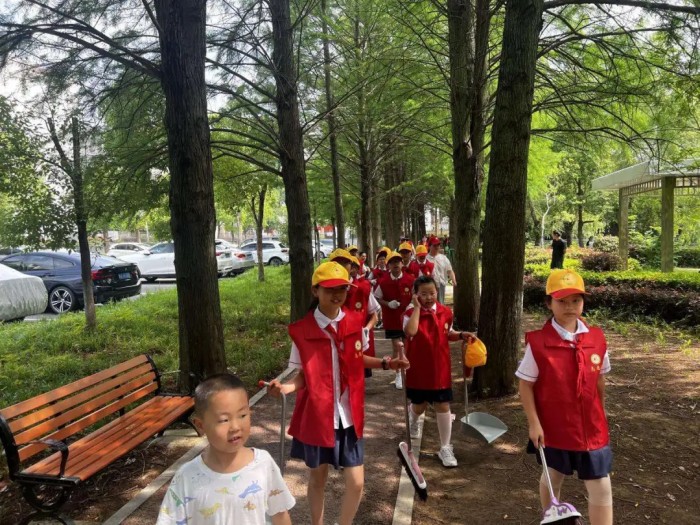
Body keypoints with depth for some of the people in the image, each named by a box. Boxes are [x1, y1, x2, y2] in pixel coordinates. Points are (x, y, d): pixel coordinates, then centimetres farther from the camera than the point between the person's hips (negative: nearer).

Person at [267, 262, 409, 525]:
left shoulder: (355, 322, -4)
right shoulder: (302, 330, -13)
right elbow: (303, 375, -6)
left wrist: (385, 363, -3)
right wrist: (287, 387, -26)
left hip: (349, 416, 2)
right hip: (316, 416, -2)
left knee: (356, 482, 5)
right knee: (317, 477, 17)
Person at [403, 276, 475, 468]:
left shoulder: (445, 312, -3)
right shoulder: (411, 313, -15)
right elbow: (410, 332, -36)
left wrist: (462, 335, -5)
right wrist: (417, 307, -29)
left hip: (440, 368, 2)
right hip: (418, 369, -2)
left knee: (443, 406, 5)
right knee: (420, 405, 15)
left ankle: (445, 448, 17)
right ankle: (414, 418, 53)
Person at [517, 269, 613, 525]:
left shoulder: (596, 338, -6)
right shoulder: (538, 342, -17)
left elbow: (599, 381, 8)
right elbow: (525, 385, -11)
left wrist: (600, 415, 16)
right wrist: (534, 423, -13)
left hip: (592, 427, 3)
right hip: (553, 426, -2)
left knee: (601, 488, 5)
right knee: (554, 477, 20)